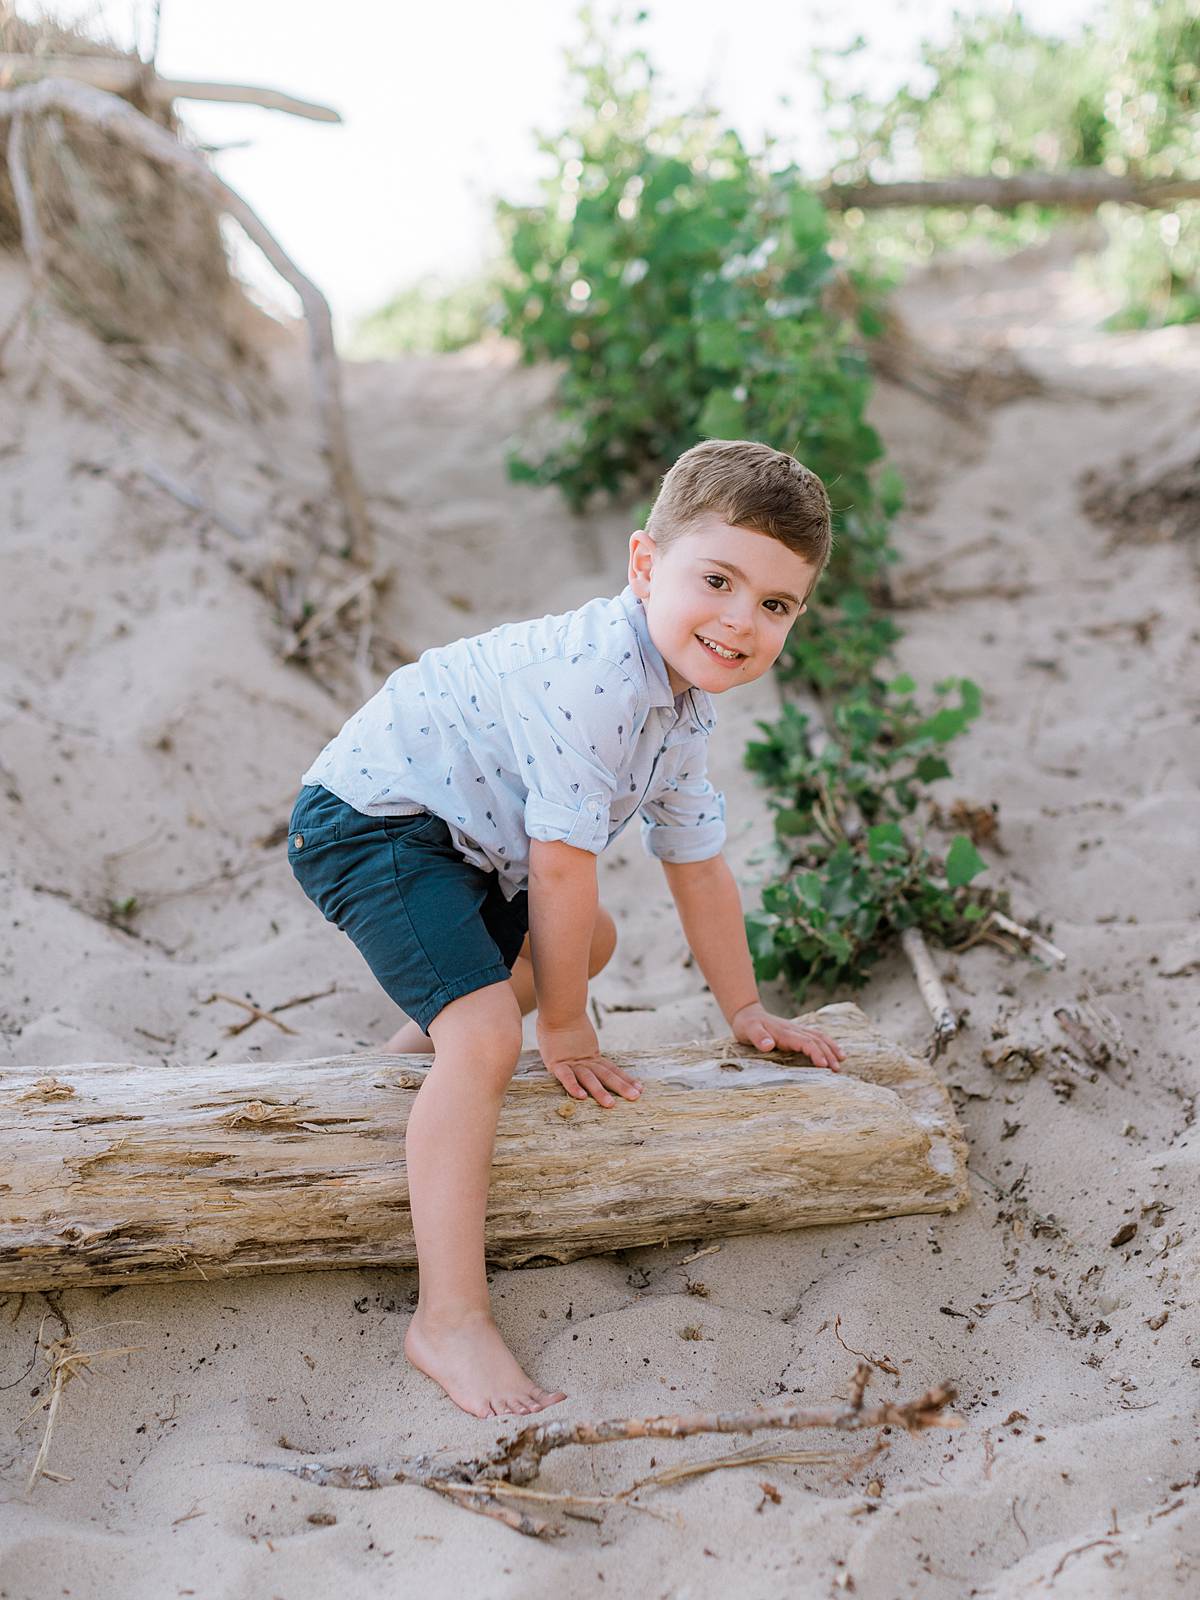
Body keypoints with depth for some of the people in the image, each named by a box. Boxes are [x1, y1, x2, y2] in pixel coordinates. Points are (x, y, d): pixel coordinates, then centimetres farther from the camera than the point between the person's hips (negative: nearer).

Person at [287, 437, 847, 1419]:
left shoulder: (686, 708, 3)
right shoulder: (595, 673, -30)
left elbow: (697, 862, 14)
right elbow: (562, 862, -25)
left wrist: (746, 1013, 20)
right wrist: (566, 1031, -13)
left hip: (469, 838, 10)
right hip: (368, 819, -10)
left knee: (587, 945, 28)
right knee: (485, 1034, -25)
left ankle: (411, 1059, 42)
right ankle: (450, 1320, -20)